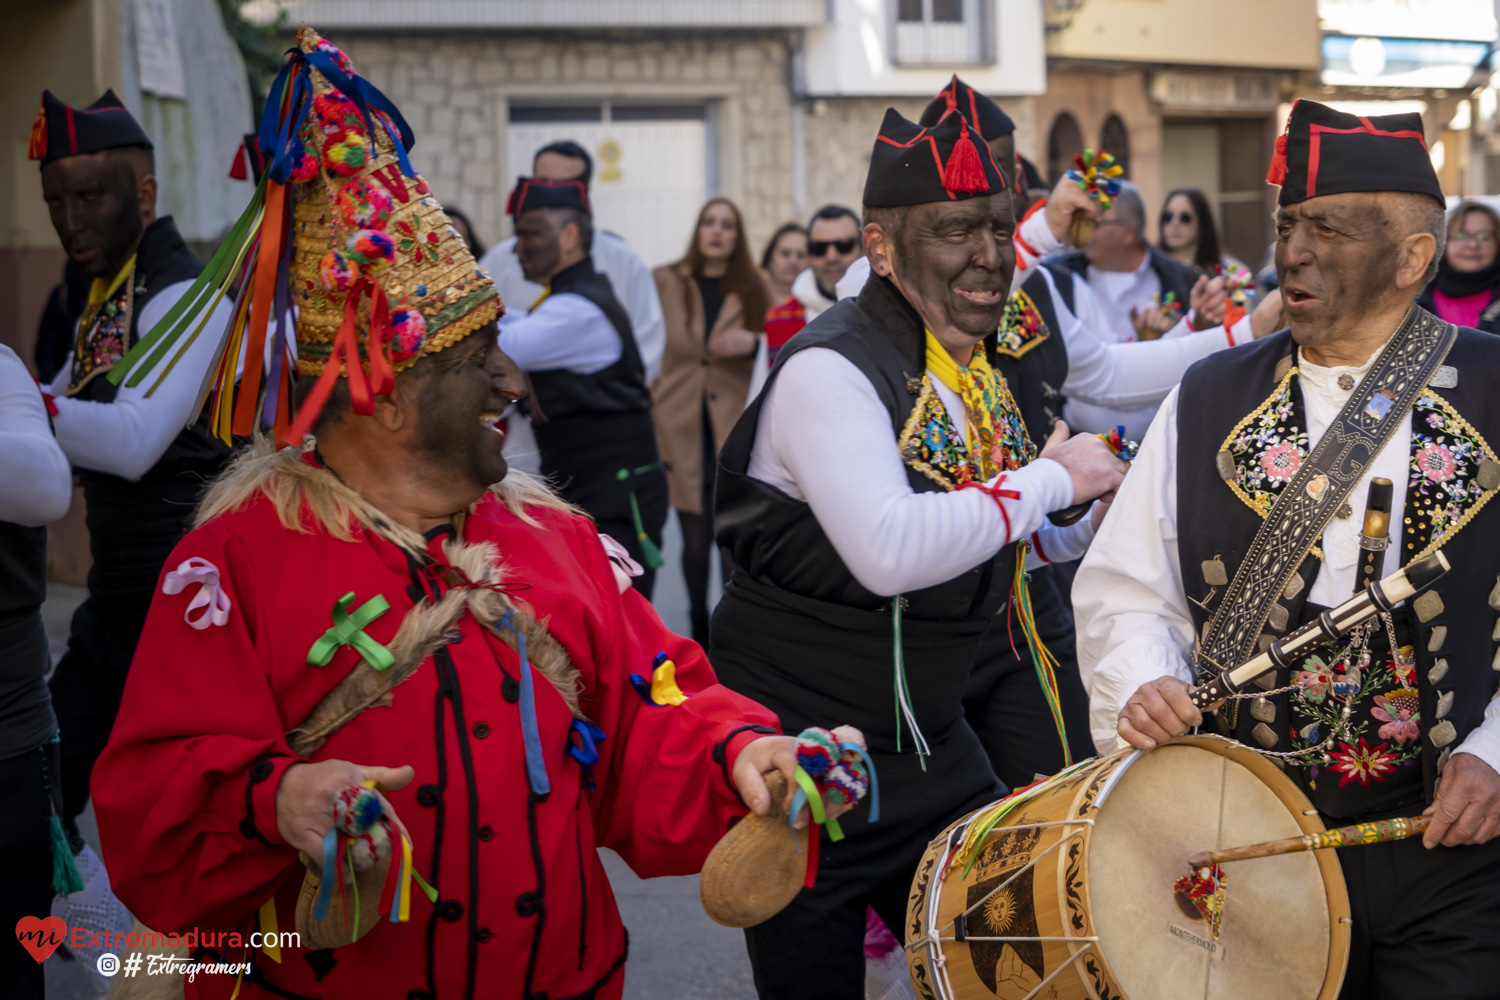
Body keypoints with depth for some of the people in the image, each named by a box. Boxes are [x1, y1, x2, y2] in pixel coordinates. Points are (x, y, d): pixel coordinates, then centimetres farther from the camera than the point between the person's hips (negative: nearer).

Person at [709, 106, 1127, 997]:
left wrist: (1088, 534, 2)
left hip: (931, 745, 8)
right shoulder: (830, 368, -19)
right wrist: (1050, 478, -22)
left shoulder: (981, 372, 8)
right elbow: (888, 553, -33)